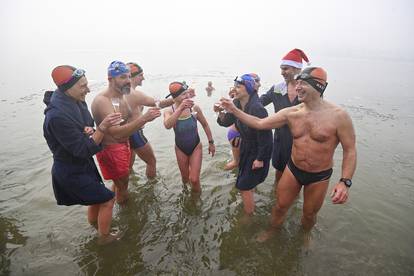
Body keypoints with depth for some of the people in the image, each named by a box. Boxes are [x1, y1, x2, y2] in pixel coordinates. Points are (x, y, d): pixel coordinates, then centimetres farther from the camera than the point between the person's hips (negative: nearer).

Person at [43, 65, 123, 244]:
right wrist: (102, 127, -34)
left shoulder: (76, 102, -6)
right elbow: (83, 150, -28)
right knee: (107, 200, 2)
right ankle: (104, 237, 25)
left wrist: (89, 130, -14)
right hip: (71, 172, -8)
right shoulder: (58, 116, -32)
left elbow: (85, 126, 9)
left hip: (84, 164, 8)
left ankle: (95, 225, 51)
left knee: (97, 198, 25)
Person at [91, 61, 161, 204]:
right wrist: (143, 118, -39)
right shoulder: (102, 101, -23)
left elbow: (130, 123, 7)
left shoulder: (121, 97, 6)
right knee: (123, 186, 6)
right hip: (111, 149, -9)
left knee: (120, 182, 24)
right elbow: (116, 132, -33)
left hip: (124, 145, 9)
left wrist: (146, 118, -12)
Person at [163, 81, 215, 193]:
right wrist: (180, 108, -48)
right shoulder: (169, 111, -18)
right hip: (180, 149, 1)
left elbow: (205, 125, -2)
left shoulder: (194, 108, -18)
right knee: (185, 178, 19)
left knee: (194, 180, -3)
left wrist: (211, 142, 4)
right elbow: (167, 125, -42)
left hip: (196, 147, -1)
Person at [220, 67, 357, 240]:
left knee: (309, 214, 20)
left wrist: (345, 182, -21)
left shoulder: (338, 116, -18)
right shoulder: (291, 113, -9)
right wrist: (234, 110, -13)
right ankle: (273, 231, 47)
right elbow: (260, 124, -6)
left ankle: (305, 235, 54)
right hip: (293, 169, 2)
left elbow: (350, 150, -12)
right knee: (280, 206, 16)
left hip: (319, 176, -2)